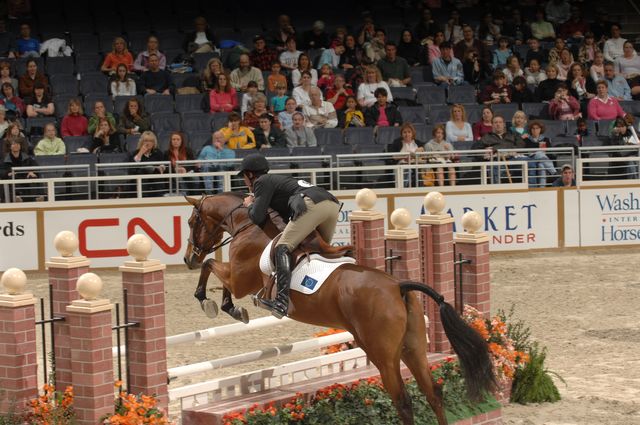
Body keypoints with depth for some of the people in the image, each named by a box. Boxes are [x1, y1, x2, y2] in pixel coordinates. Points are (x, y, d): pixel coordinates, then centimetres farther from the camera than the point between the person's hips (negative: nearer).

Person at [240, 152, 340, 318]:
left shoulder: (262, 182, 12)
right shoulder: (277, 179, 38)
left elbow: (258, 218, 4)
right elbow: (286, 215, 38)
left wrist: (250, 205, 25)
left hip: (312, 204, -9)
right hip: (333, 204, 9)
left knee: (283, 247, -13)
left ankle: (282, 301, -29)